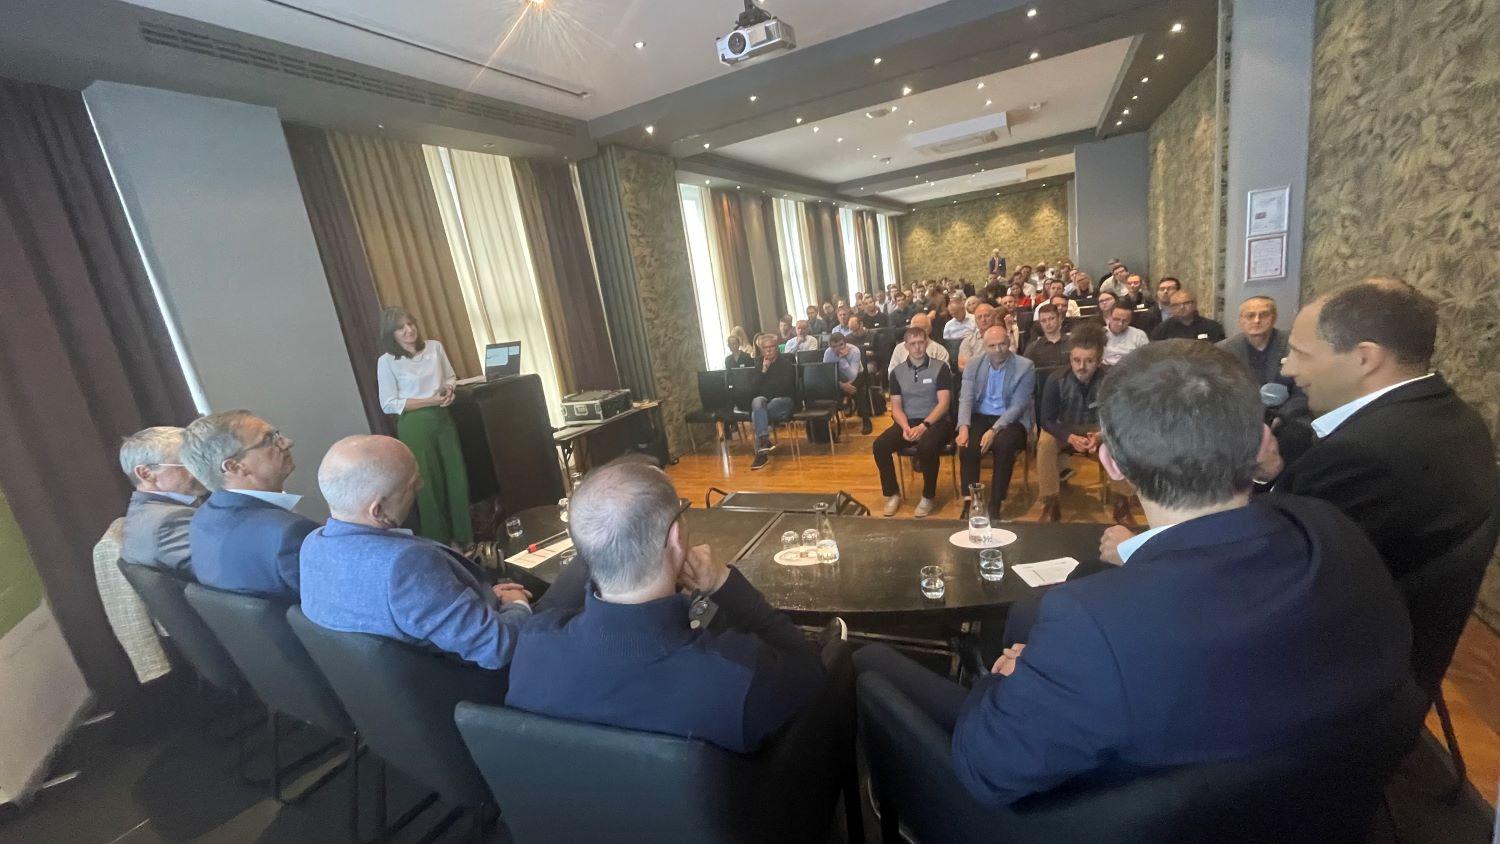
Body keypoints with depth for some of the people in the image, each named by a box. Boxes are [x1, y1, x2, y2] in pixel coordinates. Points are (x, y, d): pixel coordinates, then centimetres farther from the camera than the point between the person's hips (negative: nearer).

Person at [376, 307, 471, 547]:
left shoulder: (434, 347, 3)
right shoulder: (387, 361, -8)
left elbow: (451, 376, 16)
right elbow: (389, 404, -10)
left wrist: (449, 389, -8)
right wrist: (430, 400, -17)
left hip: (442, 418, 4)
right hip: (414, 426, -4)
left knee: (457, 475, 7)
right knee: (429, 483, 4)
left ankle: (464, 537, 22)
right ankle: (440, 543, 20)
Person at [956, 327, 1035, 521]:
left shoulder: (1025, 367, -6)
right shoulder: (973, 365, 3)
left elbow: (1017, 406, -12)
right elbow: (966, 398, -5)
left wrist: (994, 430, -25)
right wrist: (964, 427, -23)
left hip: (1010, 420, -2)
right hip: (980, 417, 2)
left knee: (1004, 445, -33)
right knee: (967, 446, -27)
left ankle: (995, 505, -20)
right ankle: (970, 502, -14)